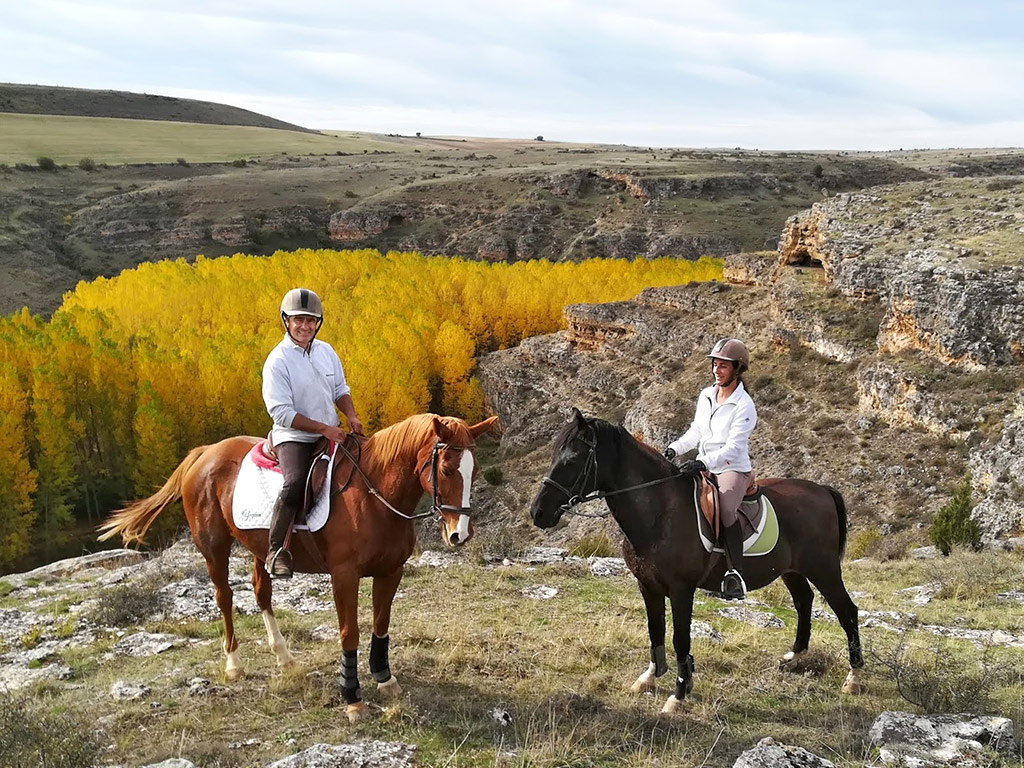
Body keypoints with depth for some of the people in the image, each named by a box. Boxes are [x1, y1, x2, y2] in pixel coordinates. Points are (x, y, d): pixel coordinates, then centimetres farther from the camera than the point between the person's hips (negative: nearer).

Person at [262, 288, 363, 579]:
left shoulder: (326, 351, 7)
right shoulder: (278, 361, -13)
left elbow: (340, 390, 17)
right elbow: (282, 412, -18)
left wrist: (351, 415, -4)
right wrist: (324, 428, -21)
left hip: (332, 434, 7)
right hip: (294, 437, -7)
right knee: (296, 482, -33)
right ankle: (276, 550, -22)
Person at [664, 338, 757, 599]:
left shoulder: (743, 406, -12)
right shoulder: (705, 396, 9)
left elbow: (733, 448, -19)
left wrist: (704, 463, -32)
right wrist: (674, 448, 1)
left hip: (734, 470, -8)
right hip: (703, 467, 8)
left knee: (726, 508, -36)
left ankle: (735, 573, -31)